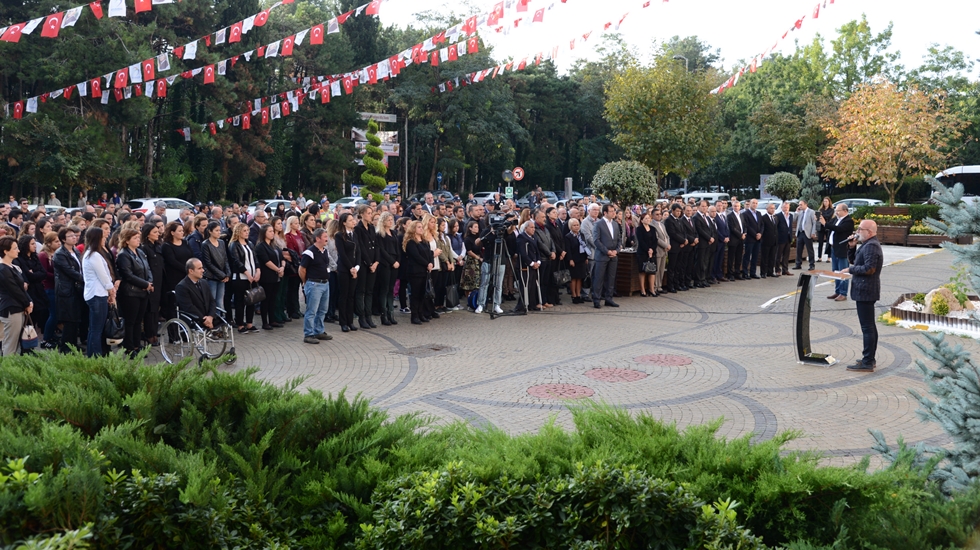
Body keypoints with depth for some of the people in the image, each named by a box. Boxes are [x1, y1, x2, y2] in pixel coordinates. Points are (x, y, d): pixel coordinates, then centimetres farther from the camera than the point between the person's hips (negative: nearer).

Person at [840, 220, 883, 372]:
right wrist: (852, 246, 7)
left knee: (867, 327, -8)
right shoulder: (867, 244, 17)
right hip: (866, 290, 11)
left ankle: (867, 363, -7)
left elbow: (869, 268, -24)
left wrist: (850, 270, -14)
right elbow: (853, 260, 22)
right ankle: (870, 359, 25)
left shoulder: (871, 246, -16)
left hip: (865, 291, -11)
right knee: (870, 326, 16)